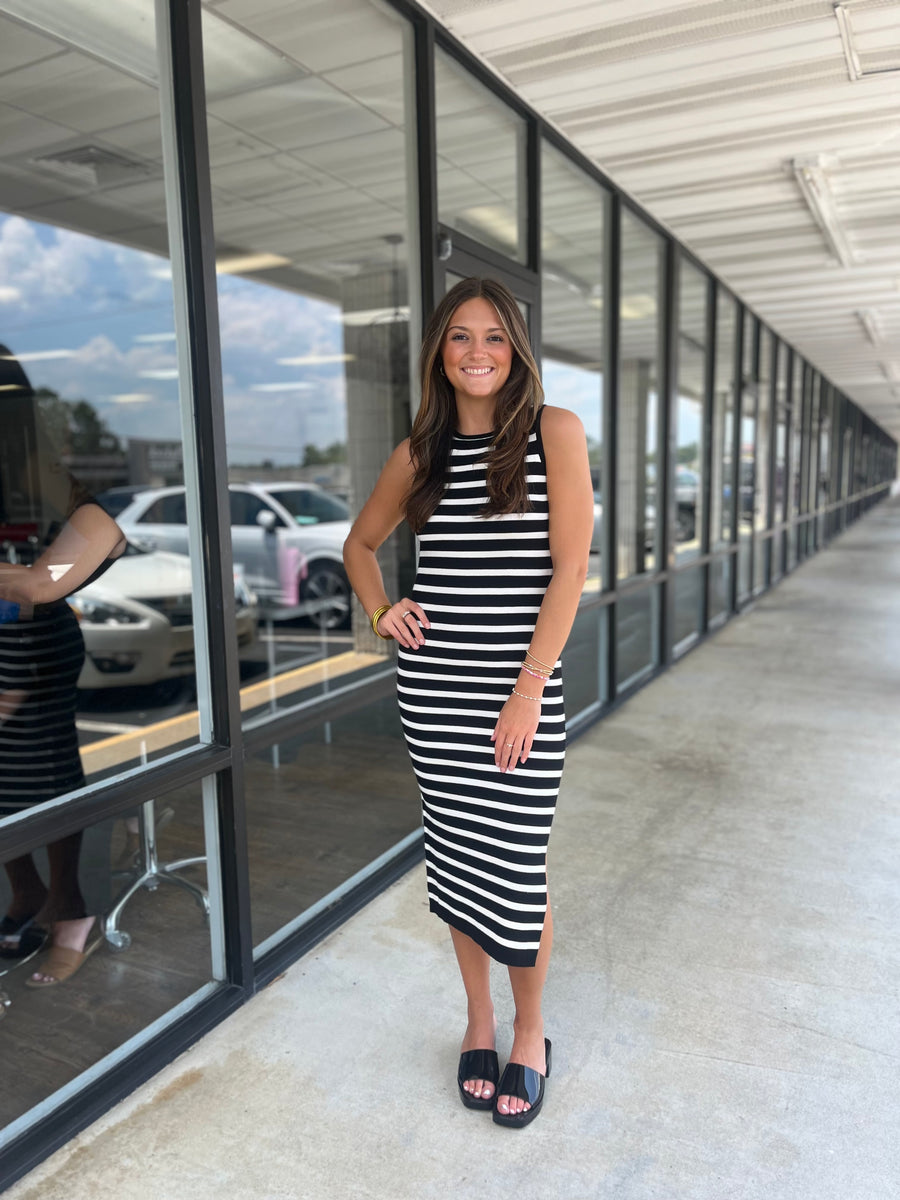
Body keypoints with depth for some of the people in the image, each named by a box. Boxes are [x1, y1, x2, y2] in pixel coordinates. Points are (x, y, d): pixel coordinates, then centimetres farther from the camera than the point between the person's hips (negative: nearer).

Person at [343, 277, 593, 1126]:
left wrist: (528, 694, -13)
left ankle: (528, 1035, 31)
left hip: (519, 687, -3)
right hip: (431, 688, 4)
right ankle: (478, 1019, 37)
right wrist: (379, 610, 4)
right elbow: (360, 543, 23)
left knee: (515, 865, 4)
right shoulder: (420, 452, 8)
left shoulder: (555, 432, -4)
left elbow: (569, 569, -10)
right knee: (454, 855, 14)